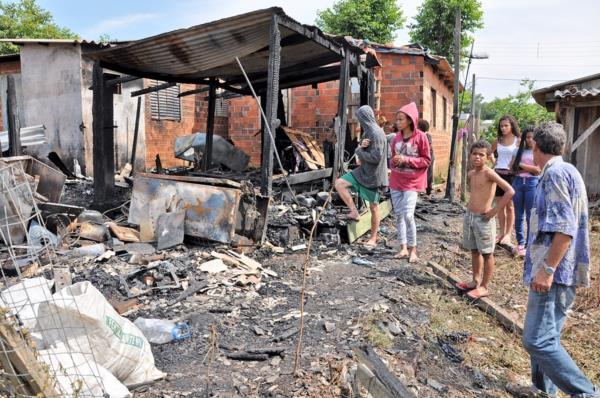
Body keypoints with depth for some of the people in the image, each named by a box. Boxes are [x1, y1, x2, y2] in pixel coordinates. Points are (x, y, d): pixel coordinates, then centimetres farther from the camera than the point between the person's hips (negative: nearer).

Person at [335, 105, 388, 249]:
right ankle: (354, 212, 4)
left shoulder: (376, 133, -20)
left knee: (373, 206, 3)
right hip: (363, 170, 9)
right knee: (339, 184, -2)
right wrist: (361, 145, -12)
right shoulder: (368, 131, 9)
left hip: (373, 174, -9)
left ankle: (373, 238, 17)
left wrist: (359, 151, -11)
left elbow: (376, 157, -26)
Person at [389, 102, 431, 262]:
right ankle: (403, 248, 15)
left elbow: (426, 160, -7)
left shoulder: (420, 136, -8)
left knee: (408, 215, -13)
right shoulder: (396, 138, 7)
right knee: (399, 215, 6)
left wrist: (406, 160, -17)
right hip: (396, 181, 6)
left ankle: (413, 250, 2)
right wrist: (394, 162, -4)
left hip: (412, 182, -5)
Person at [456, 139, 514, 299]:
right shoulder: (470, 174, 7)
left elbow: (510, 191, -22)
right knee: (474, 251, 17)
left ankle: (484, 287, 12)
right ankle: (476, 281, 30)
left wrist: (495, 210, -19)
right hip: (469, 216, 8)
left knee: (487, 253, 4)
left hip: (483, 219, -8)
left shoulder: (489, 173, -15)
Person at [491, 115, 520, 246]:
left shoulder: (518, 141, -4)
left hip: (510, 175, -5)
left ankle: (508, 234, 6)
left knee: (510, 205, 1)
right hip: (498, 174, 5)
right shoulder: (498, 140, 9)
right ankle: (502, 232, 18)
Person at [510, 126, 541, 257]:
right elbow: (512, 168, 7)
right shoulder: (519, 150, 13)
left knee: (530, 216, -3)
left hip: (532, 183, -3)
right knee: (518, 215, 6)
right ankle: (520, 243, 16)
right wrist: (531, 168, -4)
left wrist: (521, 165, -4)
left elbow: (538, 170, -8)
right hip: (518, 182, 4)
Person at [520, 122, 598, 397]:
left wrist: (547, 269, -23)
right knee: (544, 336, 16)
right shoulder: (566, 171, 18)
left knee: (538, 340, -10)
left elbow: (564, 228, -23)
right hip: (558, 271, 10)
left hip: (553, 271, -10)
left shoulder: (556, 173, -14)